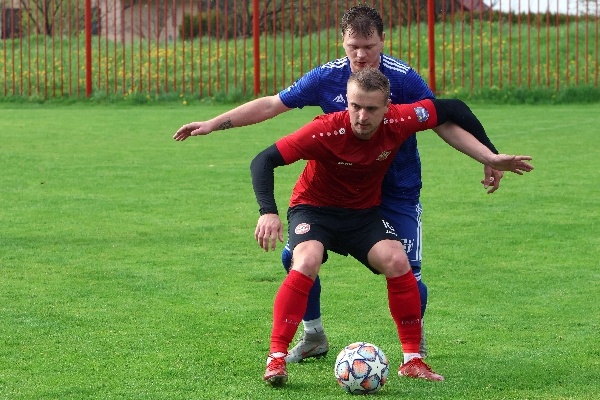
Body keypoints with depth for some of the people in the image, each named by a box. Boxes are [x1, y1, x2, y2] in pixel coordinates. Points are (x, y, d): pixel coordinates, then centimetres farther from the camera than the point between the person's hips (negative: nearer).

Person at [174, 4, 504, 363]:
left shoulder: (404, 80, -17)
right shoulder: (328, 77, -9)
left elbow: (444, 124, -9)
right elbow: (270, 105, -2)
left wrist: (488, 161, -16)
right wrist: (212, 124, -3)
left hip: (397, 194, -3)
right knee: (296, 256, -6)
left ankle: (416, 342, 19)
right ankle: (314, 337, 17)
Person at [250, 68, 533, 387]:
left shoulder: (398, 122, -22)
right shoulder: (327, 131, -31)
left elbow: (451, 110, -4)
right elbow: (264, 160, -27)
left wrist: (491, 158, -4)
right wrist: (268, 213, -39)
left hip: (365, 211, 3)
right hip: (313, 207, -3)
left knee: (397, 261, -20)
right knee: (307, 262, -31)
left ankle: (412, 360, -6)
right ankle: (276, 357, -22)